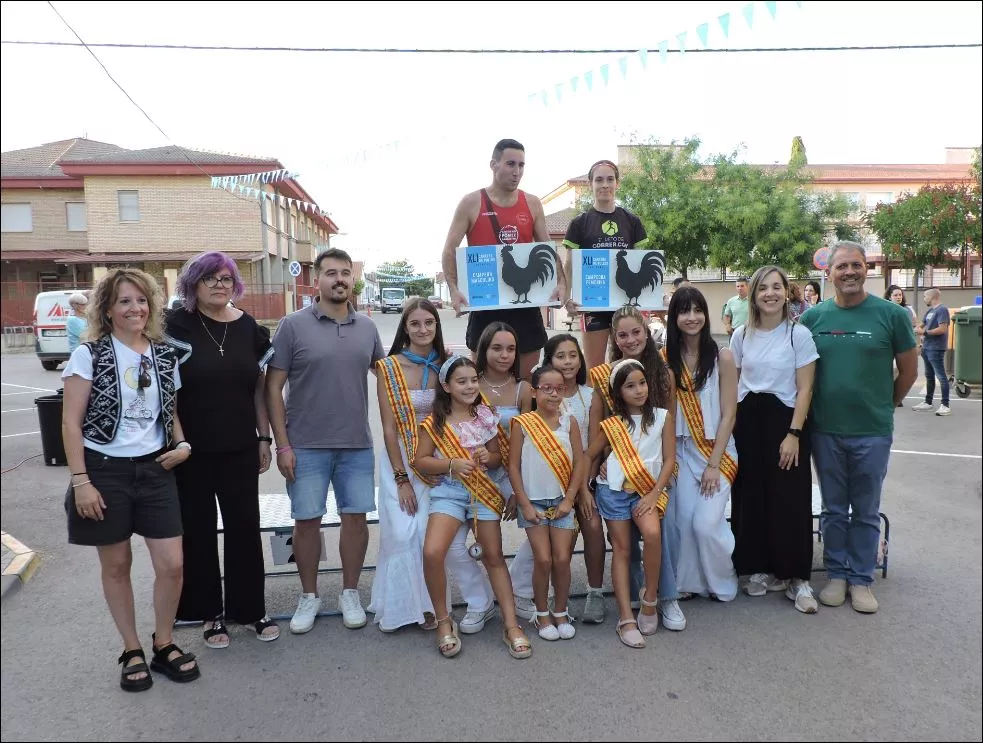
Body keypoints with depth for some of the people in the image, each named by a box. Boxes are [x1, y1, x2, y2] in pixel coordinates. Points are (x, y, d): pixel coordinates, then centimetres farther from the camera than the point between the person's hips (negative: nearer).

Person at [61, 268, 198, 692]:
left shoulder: (165, 356, 5)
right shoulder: (89, 356, -6)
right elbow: (71, 423, -7)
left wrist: (182, 444, -3)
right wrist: (81, 480, -12)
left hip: (155, 470, 3)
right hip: (104, 471, -3)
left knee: (172, 564, 1)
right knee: (116, 566, 10)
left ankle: (163, 646, 24)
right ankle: (132, 651, 28)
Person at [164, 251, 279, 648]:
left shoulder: (249, 329, 3)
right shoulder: (178, 324, -6)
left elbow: (259, 388, 8)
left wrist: (264, 438, 6)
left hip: (240, 448, 3)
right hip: (192, 449, -2)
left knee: (245, 526, 8)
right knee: (198, 529, 9)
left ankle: (253, 608, 22)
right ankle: (210, 612, 25)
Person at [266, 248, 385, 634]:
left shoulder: (367, 326, 5)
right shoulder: (293, 325, -5)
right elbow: (273, 387, -5)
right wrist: (282, 445, -9)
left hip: (357, 445, 3)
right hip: (306, 446, -2)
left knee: (355, 517, 8)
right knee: (306, 521, 7)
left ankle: (350, 593, 25)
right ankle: (309, 596, 25)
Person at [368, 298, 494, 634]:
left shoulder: (447, 365, 1)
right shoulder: (389, 367, -5)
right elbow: (389, 428, -6)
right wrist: (402, 479, -9)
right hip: (401, 462, -1)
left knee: (453, 538, -5)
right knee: (403, 535, -7)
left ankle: (481, 601, 15)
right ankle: (405, 606, 14)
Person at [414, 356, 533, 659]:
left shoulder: (486, 417, 3)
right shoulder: (434, 422, -4)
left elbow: (497, 457, 9)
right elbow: (420, 461, -3)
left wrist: (488, 458, -14)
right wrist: (452, 464, -18)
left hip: (484, 491, 2)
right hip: (449, 491, -2)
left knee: (494, 557, 6)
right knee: (432, 553, -21)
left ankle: (511, 625, 15)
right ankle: (444, 621, 0)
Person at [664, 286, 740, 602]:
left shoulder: (722, 357, -6)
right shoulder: (665, 359, 0)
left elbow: (728, 414, -7)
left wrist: (714, 464, -11)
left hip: (717, 450, -2)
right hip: (681, 451, 2)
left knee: (706, 524, -9)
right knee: (683, 521, -1)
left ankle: (722, 584, 17)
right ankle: (688, 582, 20)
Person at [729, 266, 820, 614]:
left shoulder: (799, 334, -5)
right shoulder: (741, 335, 6)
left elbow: (804, 389, -7)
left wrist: (793, 434, -13)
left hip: (784, 419, -3)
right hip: (746, 421, 4)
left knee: (789, 500, -1)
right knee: (750, 496, 7)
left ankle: (796, 577, 11)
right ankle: (760, 569, 22)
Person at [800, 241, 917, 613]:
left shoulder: (891, 314, -6)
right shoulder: (812, 317, 0)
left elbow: (909, 369, 3)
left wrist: (885, 406, 9)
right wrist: (814, 408, 5)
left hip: (872, 433, -1)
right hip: (825, 431, 2)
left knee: (866, 512, 11)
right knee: (834, 509, 13)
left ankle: (861, 579, 25)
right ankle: (837, 574, 27)